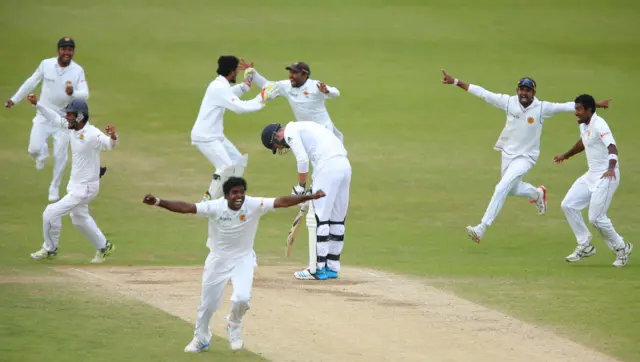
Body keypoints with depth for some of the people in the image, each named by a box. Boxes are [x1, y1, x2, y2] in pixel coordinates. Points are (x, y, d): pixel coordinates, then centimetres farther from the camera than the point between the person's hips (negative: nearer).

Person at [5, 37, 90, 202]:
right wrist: (14, 99, 10)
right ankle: (42, 154, 27)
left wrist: (73, 93, -45)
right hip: (43, 116, 1)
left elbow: (85, 94, -23)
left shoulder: (78, 71, -13)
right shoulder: (46, 64, -9)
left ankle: (54, 189, 23)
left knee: (60, 156, 1)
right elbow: (31, 82, 4)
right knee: (34, 149, -12)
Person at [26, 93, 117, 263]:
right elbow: (55, 118, 9)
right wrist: (37, 104, 3)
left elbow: (109, 144, -42)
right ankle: (103, 247, 42)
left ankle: (50, 249, 17)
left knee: (51, 213, -5)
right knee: (79, 219, 27)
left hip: (85, 188, -9)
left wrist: (113, 137, -65)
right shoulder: (72, 128, -3)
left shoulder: (92, 134, -28)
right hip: (75, 185, 9)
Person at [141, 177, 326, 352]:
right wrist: (158, 202, -41)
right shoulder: (214, 207, -22)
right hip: (218, 260, 0)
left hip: (243, 260, 0)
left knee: (242, 298, -21)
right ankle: (200, 339, 37)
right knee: (207, 303, 10)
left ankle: (234, 325, 15)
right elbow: (185, 207, -29)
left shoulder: (254, 205, -19)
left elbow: (281, 202, -25)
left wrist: (309, 197, -35)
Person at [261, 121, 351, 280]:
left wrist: (300, 186, 0)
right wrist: (312, 190, 23)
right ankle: (332, 267, 20)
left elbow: (303, 159, -11)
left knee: (318, 218, -5)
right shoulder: (303, 127, 29)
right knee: (337, 219, 14)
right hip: (345, 165, 9)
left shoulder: (290, 131, 2)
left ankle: (318, 269, -5)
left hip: (328, 166, -9)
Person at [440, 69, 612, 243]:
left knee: (502, 189, -16)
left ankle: (481, 228, -14)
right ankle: (537, 193, 53)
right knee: (512, 189, 21)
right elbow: (482, 93, -10)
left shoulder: (542, 108, -15)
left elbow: (567, 106, -14)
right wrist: (455, 81, -13)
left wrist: (596, 104, -18)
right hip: (507, 153, 4)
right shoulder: (509, 102, -10)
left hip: (526, 157, -4)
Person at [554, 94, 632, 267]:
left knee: (596, 217, -12)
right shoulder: (584, 125, 9)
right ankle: (585, 246, 14)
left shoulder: (599, 125, -19)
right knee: (568, 205, 5)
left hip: (606, 177, -10)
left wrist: (611, 168, -50)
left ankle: (621, 248, 10)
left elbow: (612, 147, -32)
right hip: (591, 175, 10)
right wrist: (566, 156, 44)